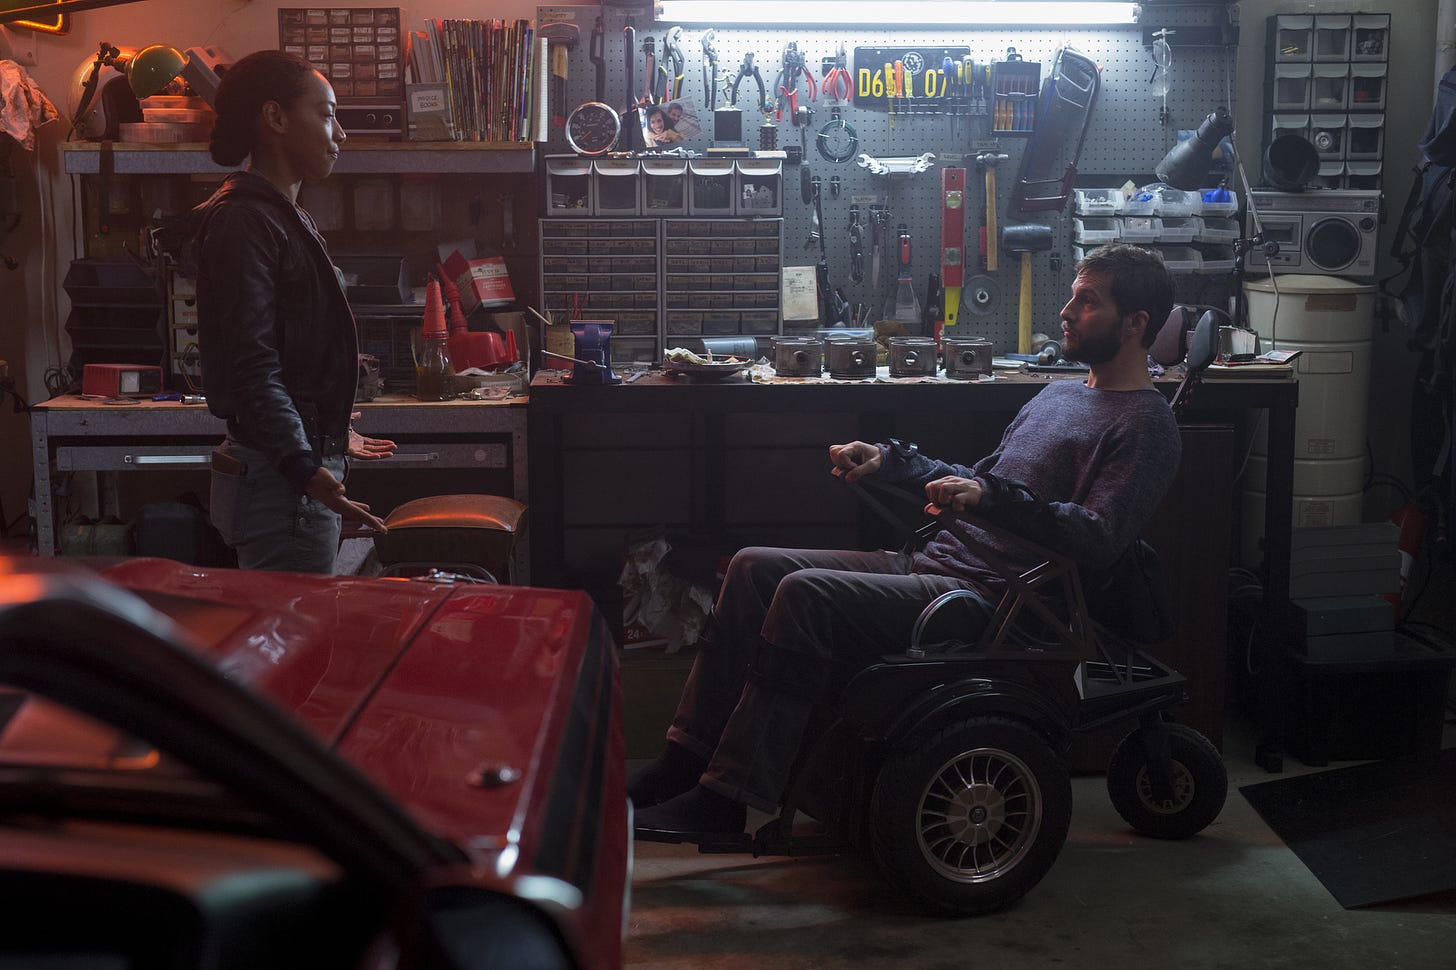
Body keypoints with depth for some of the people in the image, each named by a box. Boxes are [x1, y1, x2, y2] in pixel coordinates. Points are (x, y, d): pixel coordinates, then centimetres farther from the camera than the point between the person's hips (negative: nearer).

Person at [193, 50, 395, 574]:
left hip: (303, 459, 10)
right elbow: (252, 364, -22)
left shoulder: (286, 217, 18)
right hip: (278, 480, -10)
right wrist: (305, 467, -31)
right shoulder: (245, 220, -14)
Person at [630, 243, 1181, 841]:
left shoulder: (1145, 425, -5)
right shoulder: (1059, 395, 24)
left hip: (987, 599, -10)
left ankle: (725, 801, -22)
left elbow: (1099, 540, -20)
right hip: (931, 565, 10)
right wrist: (888, 460, 20)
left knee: (804, 595, -27)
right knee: (754, 568, -2)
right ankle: (687, 757, -4)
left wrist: (993, 496, -30)